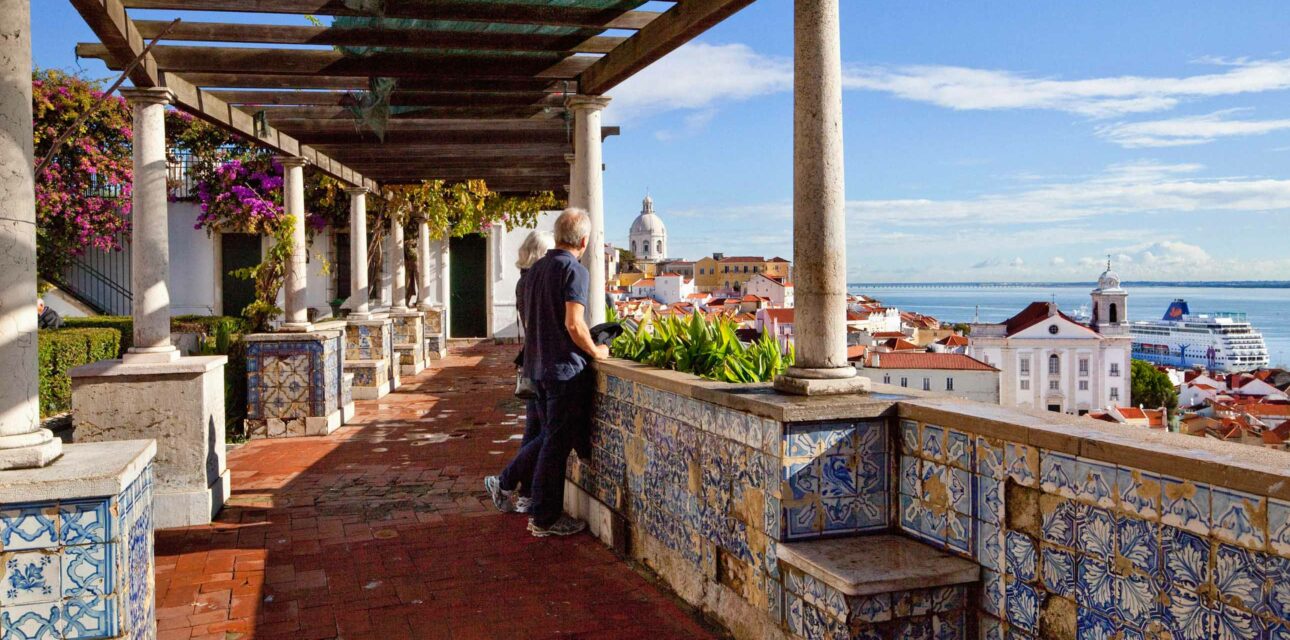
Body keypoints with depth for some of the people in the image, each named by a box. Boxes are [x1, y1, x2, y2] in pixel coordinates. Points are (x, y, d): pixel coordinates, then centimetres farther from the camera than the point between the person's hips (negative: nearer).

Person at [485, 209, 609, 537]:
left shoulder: (536, 269, 12)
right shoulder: (574, 270, -14)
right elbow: (574, 325, -21)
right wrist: (596, 351, -6)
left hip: (539, 367, 8)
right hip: (566, 369, -8)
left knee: (550, 437, 22)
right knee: (557, 445, 2)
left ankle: (504, 483, 24)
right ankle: (545, 519, 11)